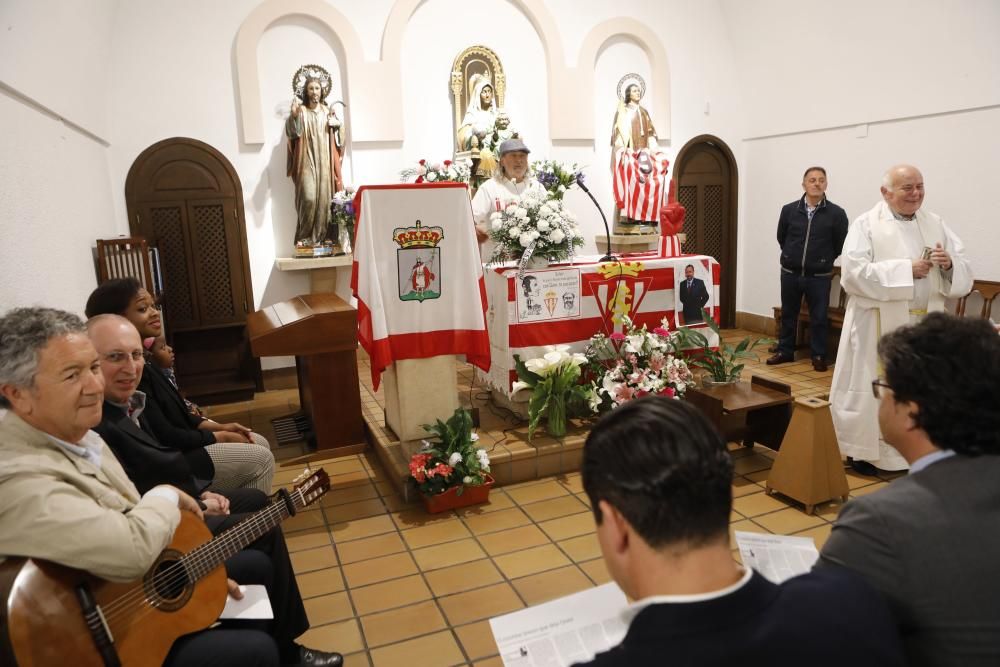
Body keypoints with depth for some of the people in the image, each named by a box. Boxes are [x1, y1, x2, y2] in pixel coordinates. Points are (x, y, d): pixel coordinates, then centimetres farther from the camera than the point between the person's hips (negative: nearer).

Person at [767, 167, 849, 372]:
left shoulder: (836, 213, -7)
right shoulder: (789, 210, -2)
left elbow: (840, 243, 4)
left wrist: (824, 260, 10)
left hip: (819, 276, -2)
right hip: (790, 273, 2)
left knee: (818, 318, 5)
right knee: (788, 314, 13)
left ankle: (819, 356, 17)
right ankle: (785, 351, 26)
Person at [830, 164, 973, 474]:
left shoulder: (936, 224, 10)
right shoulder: (866, 225, -5)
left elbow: (963, 273, 9)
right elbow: (853, 272, -18)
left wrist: (949, 264, -14)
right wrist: (906, 270, -17)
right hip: (879, 326, -4)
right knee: (873, 388, 4)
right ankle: (863, 450, 17)